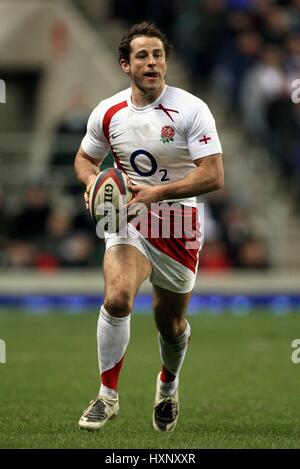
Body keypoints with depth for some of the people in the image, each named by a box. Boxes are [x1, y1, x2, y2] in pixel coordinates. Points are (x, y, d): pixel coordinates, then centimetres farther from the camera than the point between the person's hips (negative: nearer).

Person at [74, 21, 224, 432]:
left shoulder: (191, 110, -12)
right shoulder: (108, 113, -1)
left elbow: (214, 175, -17)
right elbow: (85, 157, 17)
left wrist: (156, 192, -26)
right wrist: (92, 180, -7)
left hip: (178, 225, -1)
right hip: (128, 221, 1)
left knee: (170, 322, 13)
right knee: (117, 297, -26)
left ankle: (168, 387, 45)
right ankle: (108, 395, -13)